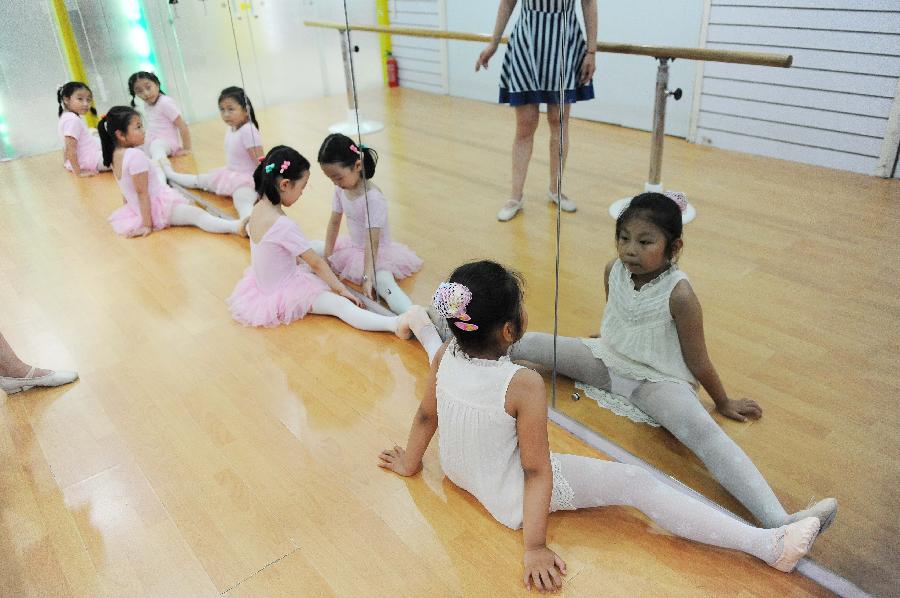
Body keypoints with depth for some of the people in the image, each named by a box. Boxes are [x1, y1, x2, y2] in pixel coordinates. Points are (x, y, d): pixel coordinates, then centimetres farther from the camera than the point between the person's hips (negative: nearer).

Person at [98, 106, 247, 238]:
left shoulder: (115, 155, 7)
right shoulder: (136, 155, -20)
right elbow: (142, 191, -21)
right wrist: (148, 224, -20)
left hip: (137, 208, 10)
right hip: (158, 207, -10)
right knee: (197, 214, -28)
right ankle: (237, 226, -45)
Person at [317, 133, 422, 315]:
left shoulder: (373, 198, -28)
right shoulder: (341, 189, -6)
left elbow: (372, 241, -30)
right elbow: (334, 222, 2)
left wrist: (367, 277, -32)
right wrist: (327, 258, 0)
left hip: (378, 252, -9)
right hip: (354, 246, 9)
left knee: (384, 283, -36)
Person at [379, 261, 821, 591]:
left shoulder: (445, 356, -15)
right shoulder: (524, 385, -32)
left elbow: (426, 416, 1)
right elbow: (536, 472, -25)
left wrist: (409, 462, 18)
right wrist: (535, 548, -17)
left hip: (457, 472, 6)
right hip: (512, 496, -6)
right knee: (637, 484, -9)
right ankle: (770, 546, -8)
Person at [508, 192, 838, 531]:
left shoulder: (679, 296, -24)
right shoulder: (614, 270, -7)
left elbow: (697, 360, -11)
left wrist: (723, 403, 0)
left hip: (658, 379, -6)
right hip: (609, 359, 6)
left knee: (703, 432, -34)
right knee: (529, 343, -8)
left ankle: (777, 521, -48)